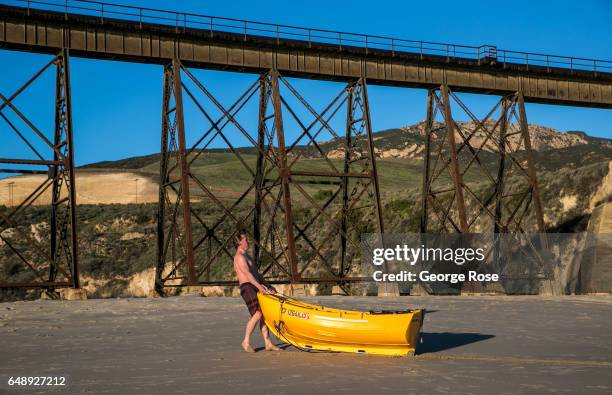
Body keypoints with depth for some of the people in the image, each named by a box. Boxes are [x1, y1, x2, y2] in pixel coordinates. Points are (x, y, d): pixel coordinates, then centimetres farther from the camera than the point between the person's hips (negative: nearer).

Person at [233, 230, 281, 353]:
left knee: (264, 314, 4)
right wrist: (259, 286, -30)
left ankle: (268, 343, 5)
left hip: (256, 287, 9)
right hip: (247, 287, -9)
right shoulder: (239, 256, -8)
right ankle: (246, 342, -6)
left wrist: (268, 286, 18)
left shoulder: (247, 256, 23)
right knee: (257, 314, -17)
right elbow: (247, 273, -20)